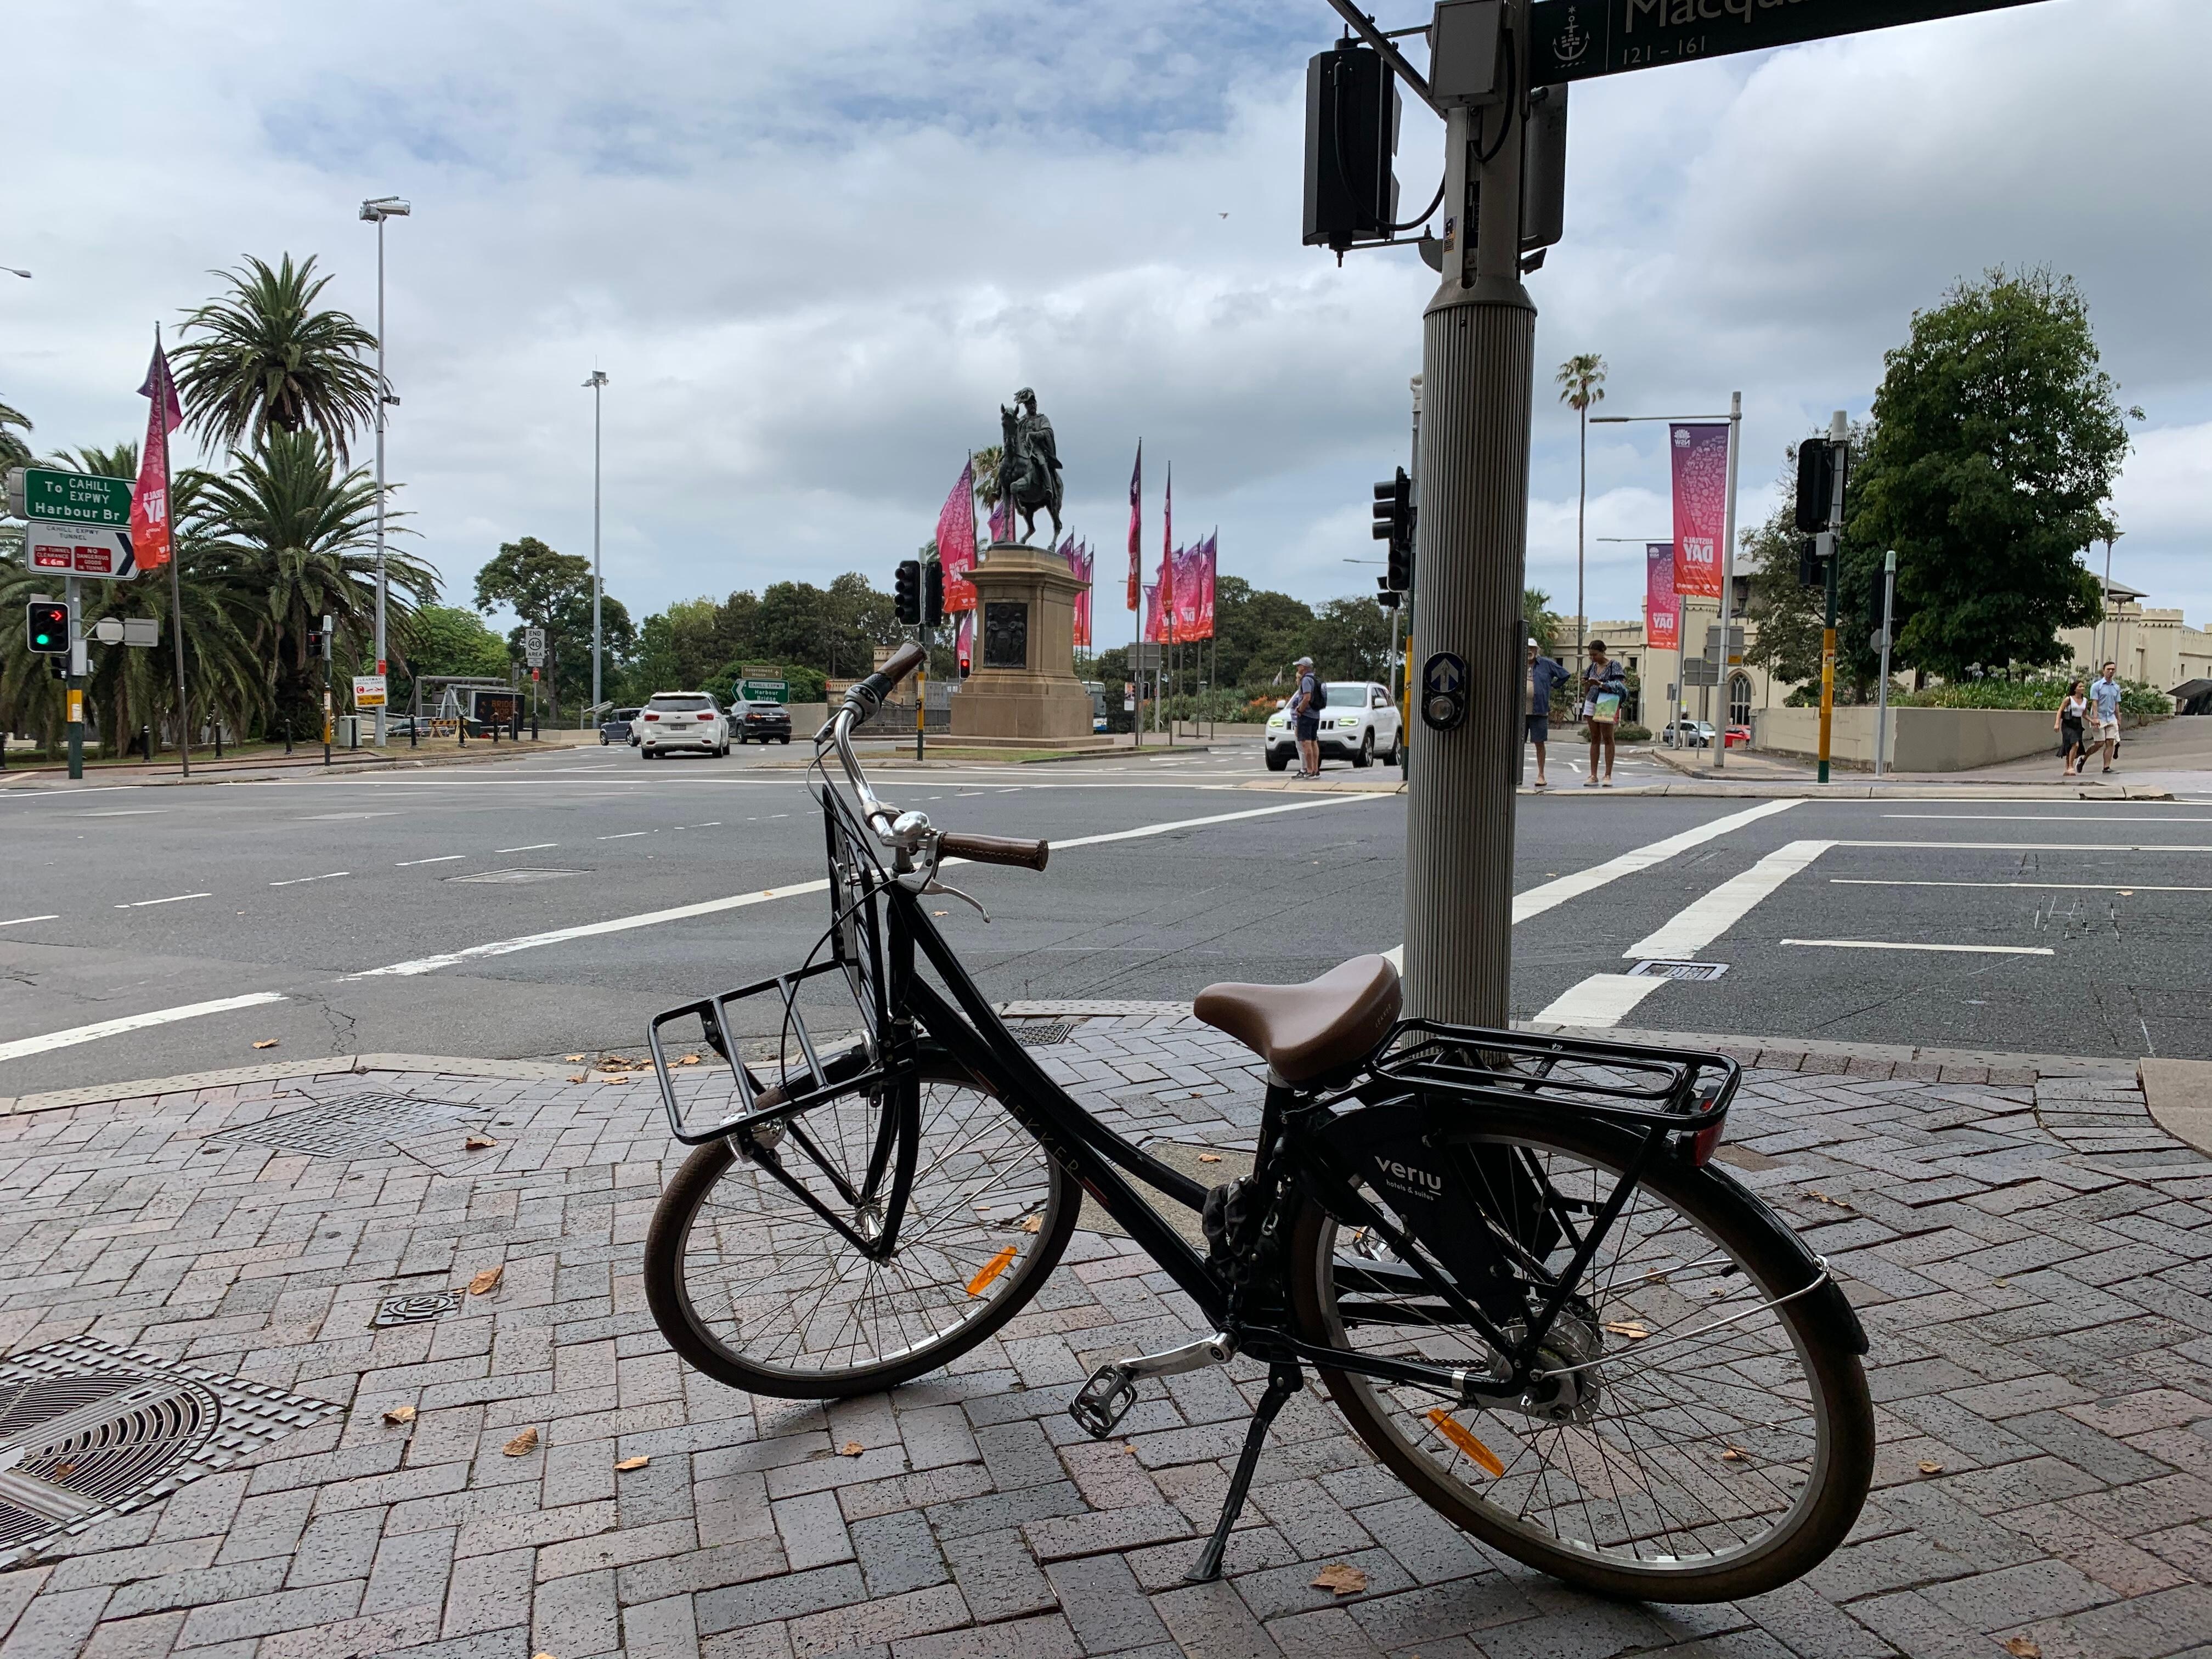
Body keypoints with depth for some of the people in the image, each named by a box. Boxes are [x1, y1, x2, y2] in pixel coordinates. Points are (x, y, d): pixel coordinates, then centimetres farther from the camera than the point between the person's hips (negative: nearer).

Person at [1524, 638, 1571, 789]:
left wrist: (1553, 686, 7)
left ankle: (1541, 775, 10)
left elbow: (1565, 675, 11)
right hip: (1520, 710, 2)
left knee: (1539, 743, 3)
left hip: (1539, 711, -2)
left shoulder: (1546, 664, 3)